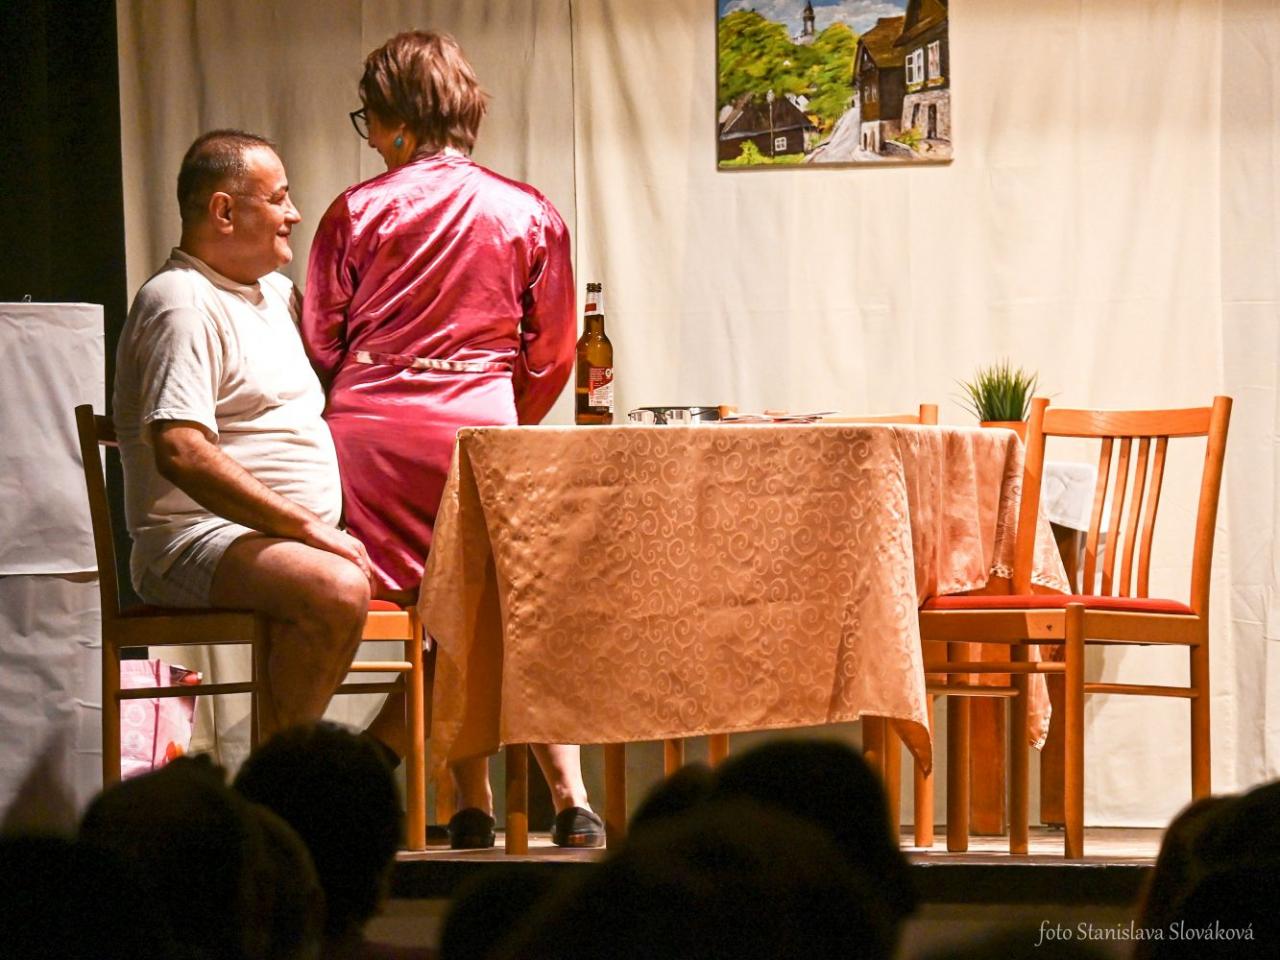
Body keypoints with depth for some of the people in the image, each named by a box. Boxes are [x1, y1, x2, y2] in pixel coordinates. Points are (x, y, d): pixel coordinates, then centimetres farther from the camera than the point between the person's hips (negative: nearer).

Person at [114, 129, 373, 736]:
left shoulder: (277, 294, 20)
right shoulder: (182, 304, -12)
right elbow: (181, 454, -23)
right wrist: (307, 528, -24)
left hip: (302, 538, 10)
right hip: (198, 540, -10)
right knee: (336, 591, -36)